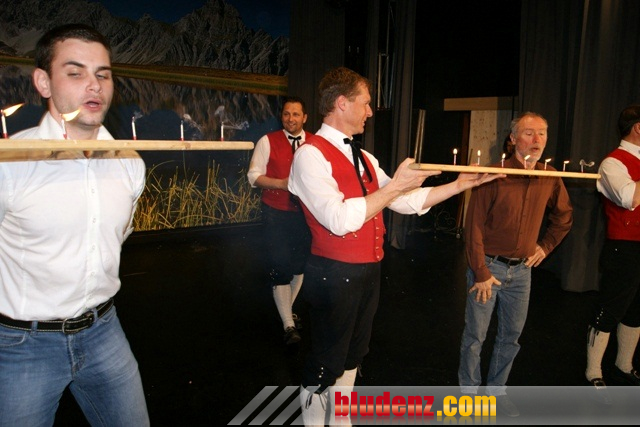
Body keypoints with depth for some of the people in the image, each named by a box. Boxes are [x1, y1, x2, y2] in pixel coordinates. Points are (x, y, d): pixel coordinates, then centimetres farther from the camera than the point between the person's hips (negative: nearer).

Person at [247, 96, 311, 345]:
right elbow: (254, 175, -4)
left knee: (300, 262, 15)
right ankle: (289, 325, 9)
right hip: (276, 212, -2)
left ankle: (287, 308, 39)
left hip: (305, 212, 3)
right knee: (280, 266, -3)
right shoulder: (268, 141, -3)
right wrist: (281, 183, -19)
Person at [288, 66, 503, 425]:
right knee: (327, 363, 5)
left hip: (369, 271, 9)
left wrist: (459, 185, 11)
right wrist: (394, 186, -21)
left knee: (353, 355, 21)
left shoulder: (364, 158, 12)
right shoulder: (311, 155, -15)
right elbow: (340, 220, -25)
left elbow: (406, 201, 15)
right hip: (335, 274, -9)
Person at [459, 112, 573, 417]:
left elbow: (564, 216, 22)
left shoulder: (550, 178, 2)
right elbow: (474, 226, -14)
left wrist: (546, 246, 12)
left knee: (511, 335, 16)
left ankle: (496, 390, 34)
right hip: (488, 266, -5)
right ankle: (468, 392, 24)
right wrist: (481, 272, -14)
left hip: (522, 269, 5)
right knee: (475, 336, 5)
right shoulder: (494, 175, -15)